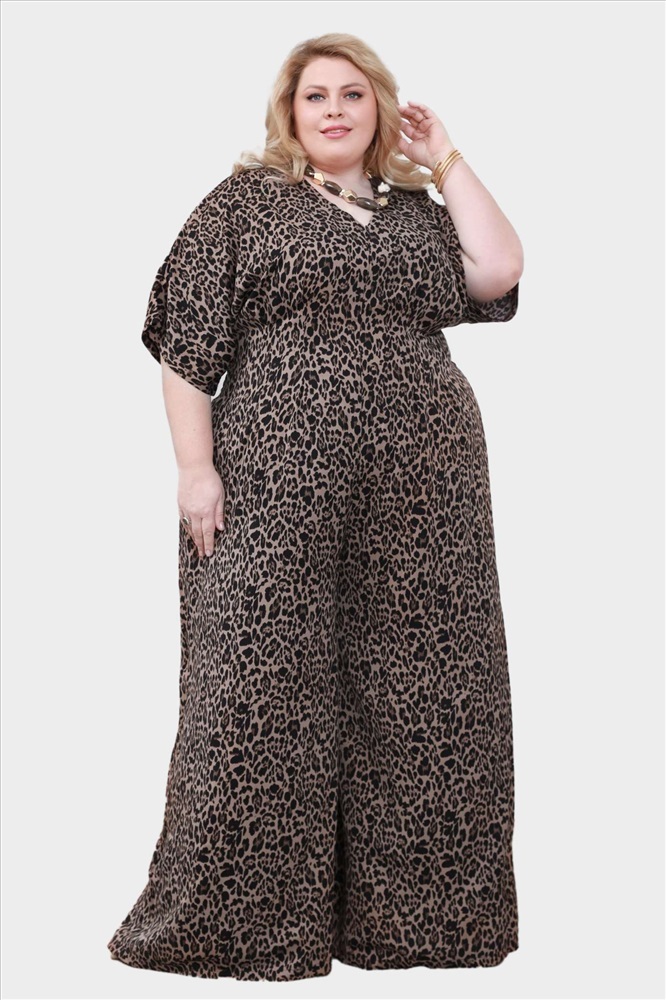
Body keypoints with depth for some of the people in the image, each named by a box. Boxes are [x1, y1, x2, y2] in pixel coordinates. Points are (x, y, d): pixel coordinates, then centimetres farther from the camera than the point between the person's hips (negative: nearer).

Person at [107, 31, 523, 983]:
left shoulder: (418, 210, 18)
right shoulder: (242, 204, 6)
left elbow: (498, 276, 1)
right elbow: (185, 343, -1)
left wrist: (447, 162, 6)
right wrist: (196, 467, -10)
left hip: (423, 492, 4)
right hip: (278, 485, -4)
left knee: (424, 689, 5)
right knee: (263, 688, -4)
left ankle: (400, 910, 17)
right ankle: (243, 916, 7)